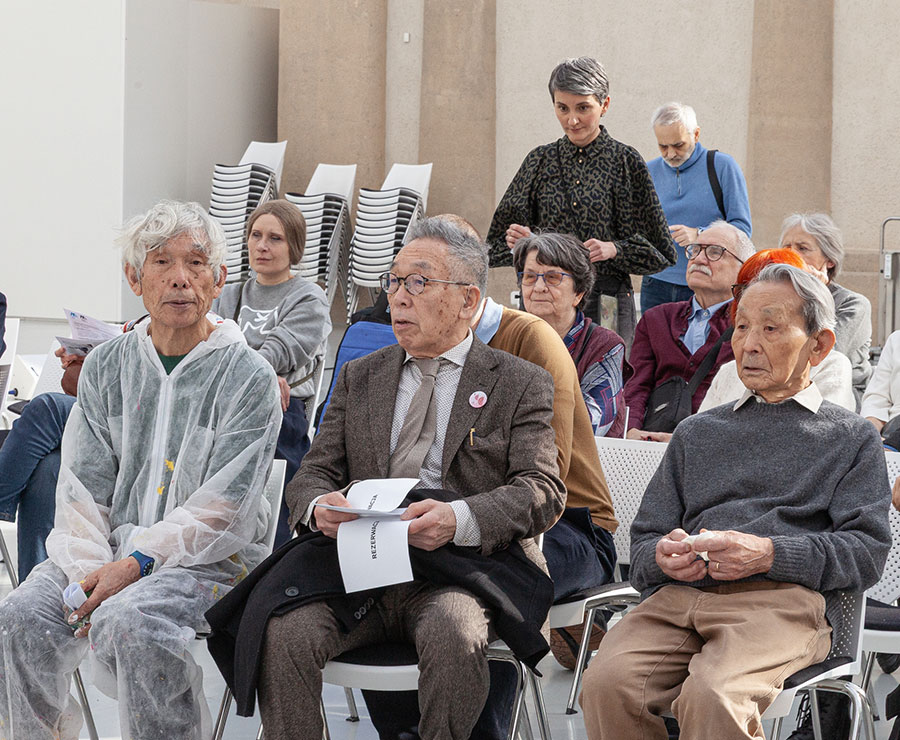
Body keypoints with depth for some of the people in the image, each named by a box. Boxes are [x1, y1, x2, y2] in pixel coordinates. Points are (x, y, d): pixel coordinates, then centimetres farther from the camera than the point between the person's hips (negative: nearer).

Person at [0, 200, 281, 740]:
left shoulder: (249, 377, -3)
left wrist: (136, 563, -19)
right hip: (110, 548, 4)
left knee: (130, 620, -34)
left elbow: (224, 508, -10)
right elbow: (82, 487, 6)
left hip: (212, 559, -4)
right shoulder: (106, 366, 10)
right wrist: (88, 570, -12)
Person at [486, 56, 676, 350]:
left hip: (606, 302, -2)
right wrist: (518, 240, -9)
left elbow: (660, 251, 2)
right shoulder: (540, 160, 10)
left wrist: (613, 249, -15)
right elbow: (497, 246, 13)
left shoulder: (625, 161, 1)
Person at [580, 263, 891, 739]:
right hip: (677, 595, 3)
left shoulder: (852, 437, 21)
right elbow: (642, 543, 25)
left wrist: (769, 554, -10)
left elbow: (867, 550, 6)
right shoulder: (696, 433, 31)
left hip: (783, 598, -3)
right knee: (607, 684, -30)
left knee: (711, 697, -37)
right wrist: (663, 556, -2)